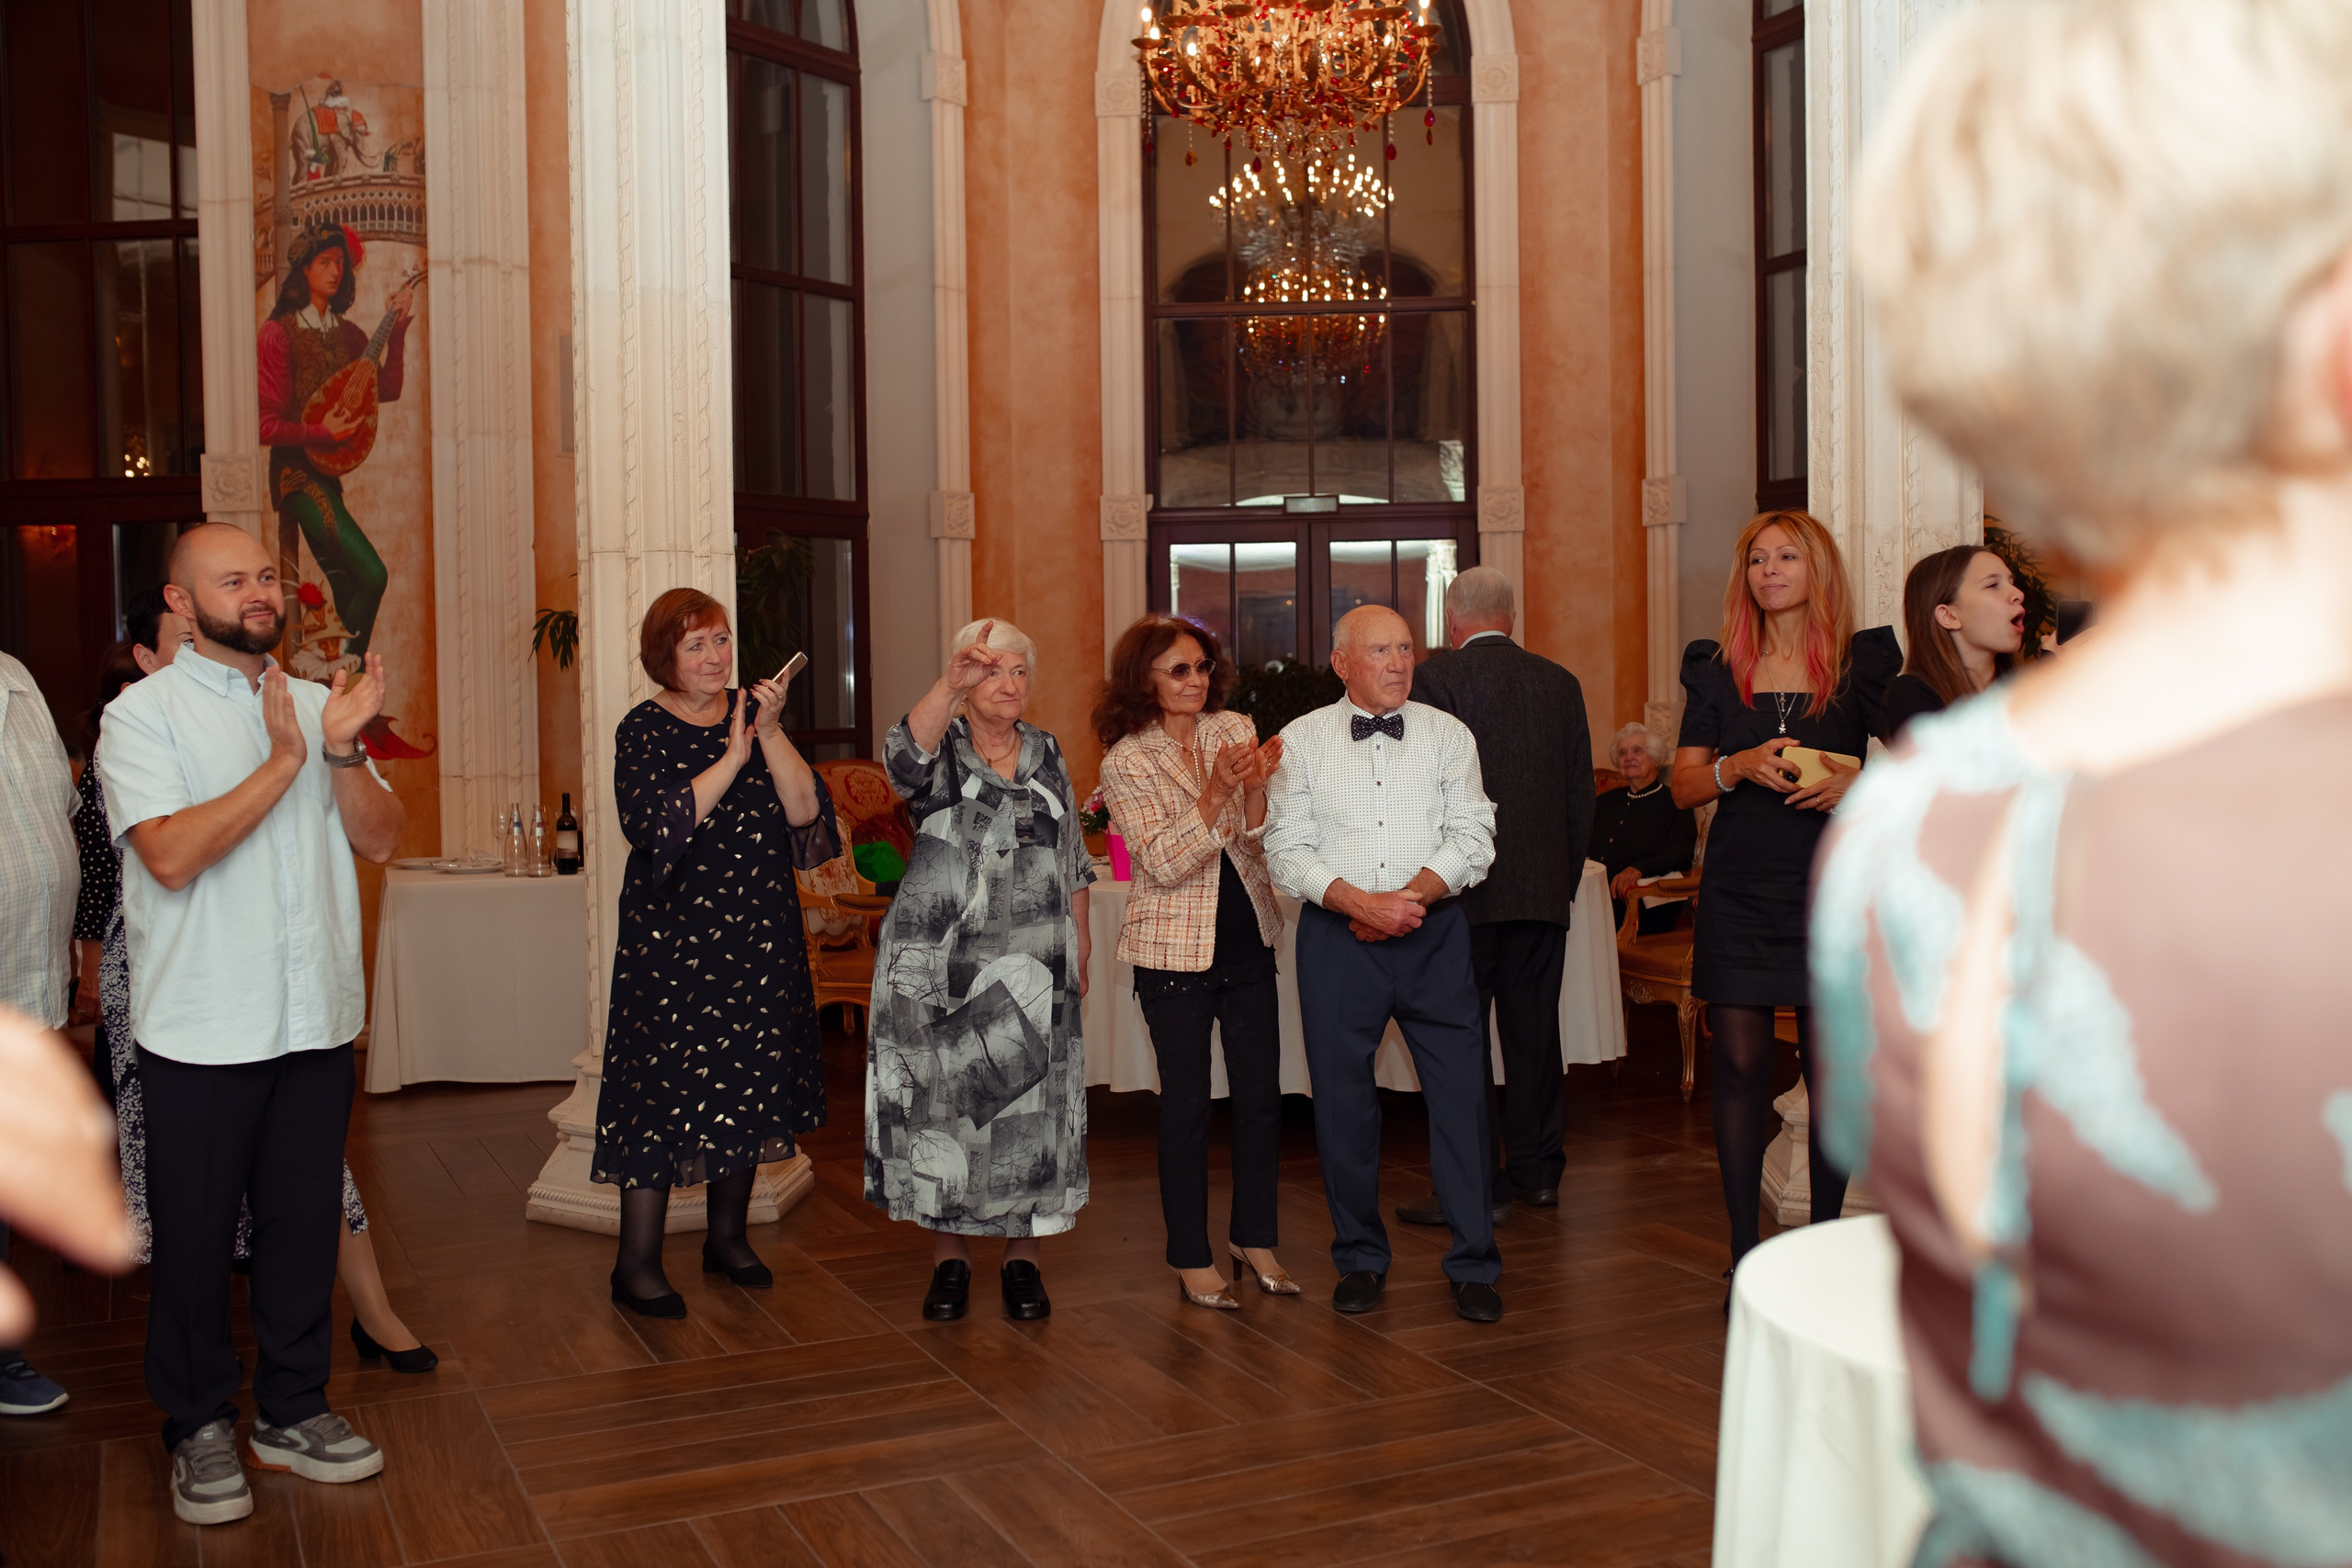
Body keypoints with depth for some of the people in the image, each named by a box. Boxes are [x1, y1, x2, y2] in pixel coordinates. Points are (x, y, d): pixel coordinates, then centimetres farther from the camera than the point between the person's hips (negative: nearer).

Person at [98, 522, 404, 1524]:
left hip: (316, 1020, 5)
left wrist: (344, 751, -12)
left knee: (305, 1223, 12)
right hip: (200, 1029, -4)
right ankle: (199, 1428, 24)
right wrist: (282, 761, -18)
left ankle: (291, 1411, 27)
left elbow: (381, 840, 4)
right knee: (194, 1235, 7)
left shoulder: (318, 705, 11)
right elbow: (170, 855, -19)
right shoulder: (143, 715, -5)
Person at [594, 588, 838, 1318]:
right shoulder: (644, 730, -4)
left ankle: (727, 1235, 26)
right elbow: (657, 824, -19)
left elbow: (806, 810, -4)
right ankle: (637, 1264, 4)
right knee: (664, 1085, -4)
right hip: (672, 938, -4)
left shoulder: (752, 714, 7)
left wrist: (771, 733, -15)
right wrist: (734, 756, -20)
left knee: (748, 1083, 10)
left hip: (760, 935, 4)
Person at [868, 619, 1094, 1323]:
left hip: (1031, 967, 3)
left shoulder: (1047, 754, 12)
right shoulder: (941, 750, -1)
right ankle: (949, 1253, 16)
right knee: (940, 1098, 2)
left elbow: (1071, 859, 16)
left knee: (1029, 1102, 4)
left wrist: (1080, 936, 11)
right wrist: (952, 683, -42)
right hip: (939, 966, -2)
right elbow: (905, 752, -27)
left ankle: (1022, 1254, 16)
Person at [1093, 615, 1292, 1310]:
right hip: (1176, 952, -4)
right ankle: (1191, 1259, 16)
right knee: (1187, 1106, 4)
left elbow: (1258, 845, -1)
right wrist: (1216, 793, -27)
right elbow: (1164, 864, -16)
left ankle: (1255, 1239, 26)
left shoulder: (1235, 731, 3)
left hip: (1248, 944, 4)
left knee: (1261, 1096, 9)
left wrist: (1257, 787, -20)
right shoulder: (1126, 762, -8)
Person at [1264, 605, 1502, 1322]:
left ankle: (1473, 1264, 11)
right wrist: (1360, 902, -14)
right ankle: (1361, 1258, 21)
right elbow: (1286, 848, -2)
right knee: (1342, 1101, 6)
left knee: (1461, 1094, -1)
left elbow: (1473, 836, 0)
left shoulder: (1448, 734, 7)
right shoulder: (1300, 741, 4)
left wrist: (1411, 895, -14)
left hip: (1435, 934, 0)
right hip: (1337, 939, 0)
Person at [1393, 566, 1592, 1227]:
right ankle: (1537, 1170, 23)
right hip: (1545, 890, 5)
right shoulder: (1560, 682, 8)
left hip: (1465, 891, -5)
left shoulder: (1434, 679, -7)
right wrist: (1565, 879, 17)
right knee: (1533, 1027, 13)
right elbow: (1582, 793, 10)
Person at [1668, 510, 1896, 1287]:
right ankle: (1744, 1251, 9)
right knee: (1740, 1063, 0)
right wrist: (1739, 767, -11)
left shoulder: (1864, 662, 4)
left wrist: (1858, 784, -13)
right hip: (1738, 890, 1)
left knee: (1831, 1068, 0)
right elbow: (1683, 785, 8)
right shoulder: (1718, 669, 9)